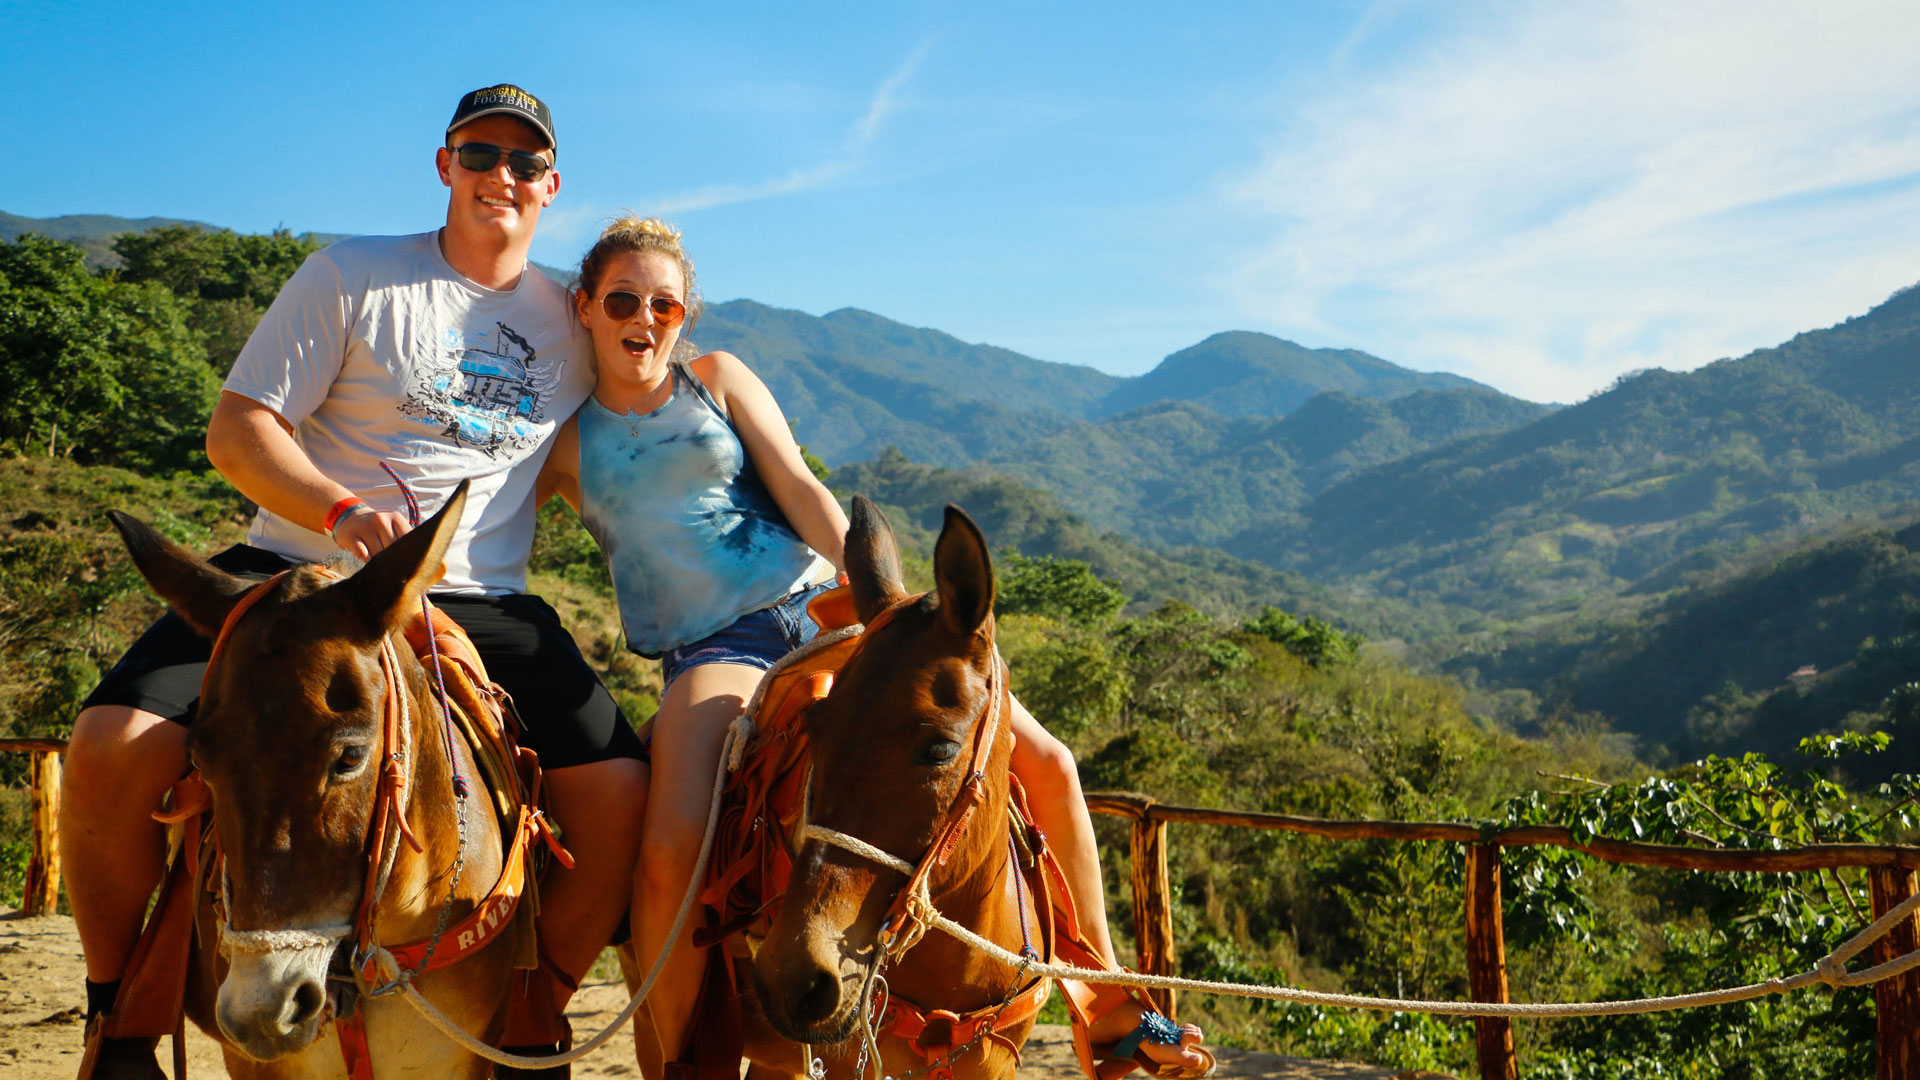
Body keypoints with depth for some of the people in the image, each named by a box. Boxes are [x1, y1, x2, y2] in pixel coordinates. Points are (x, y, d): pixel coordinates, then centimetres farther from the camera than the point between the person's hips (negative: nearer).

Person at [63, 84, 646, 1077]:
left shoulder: (571, 322, 13)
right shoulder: (354, 276, 3)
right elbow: (236, 433, -3)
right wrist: (342, 511, -20)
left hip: (478, 606, 2)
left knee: (621, 794, -19)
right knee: (112, 747, -25)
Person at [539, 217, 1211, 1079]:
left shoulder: (717, 379, 12)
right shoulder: (569, 443, 11)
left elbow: (799, 488, 3)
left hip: (823, 609, 2)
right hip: (715, 653, -2)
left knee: (1045, 764, -7)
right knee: (672, 850, -33)